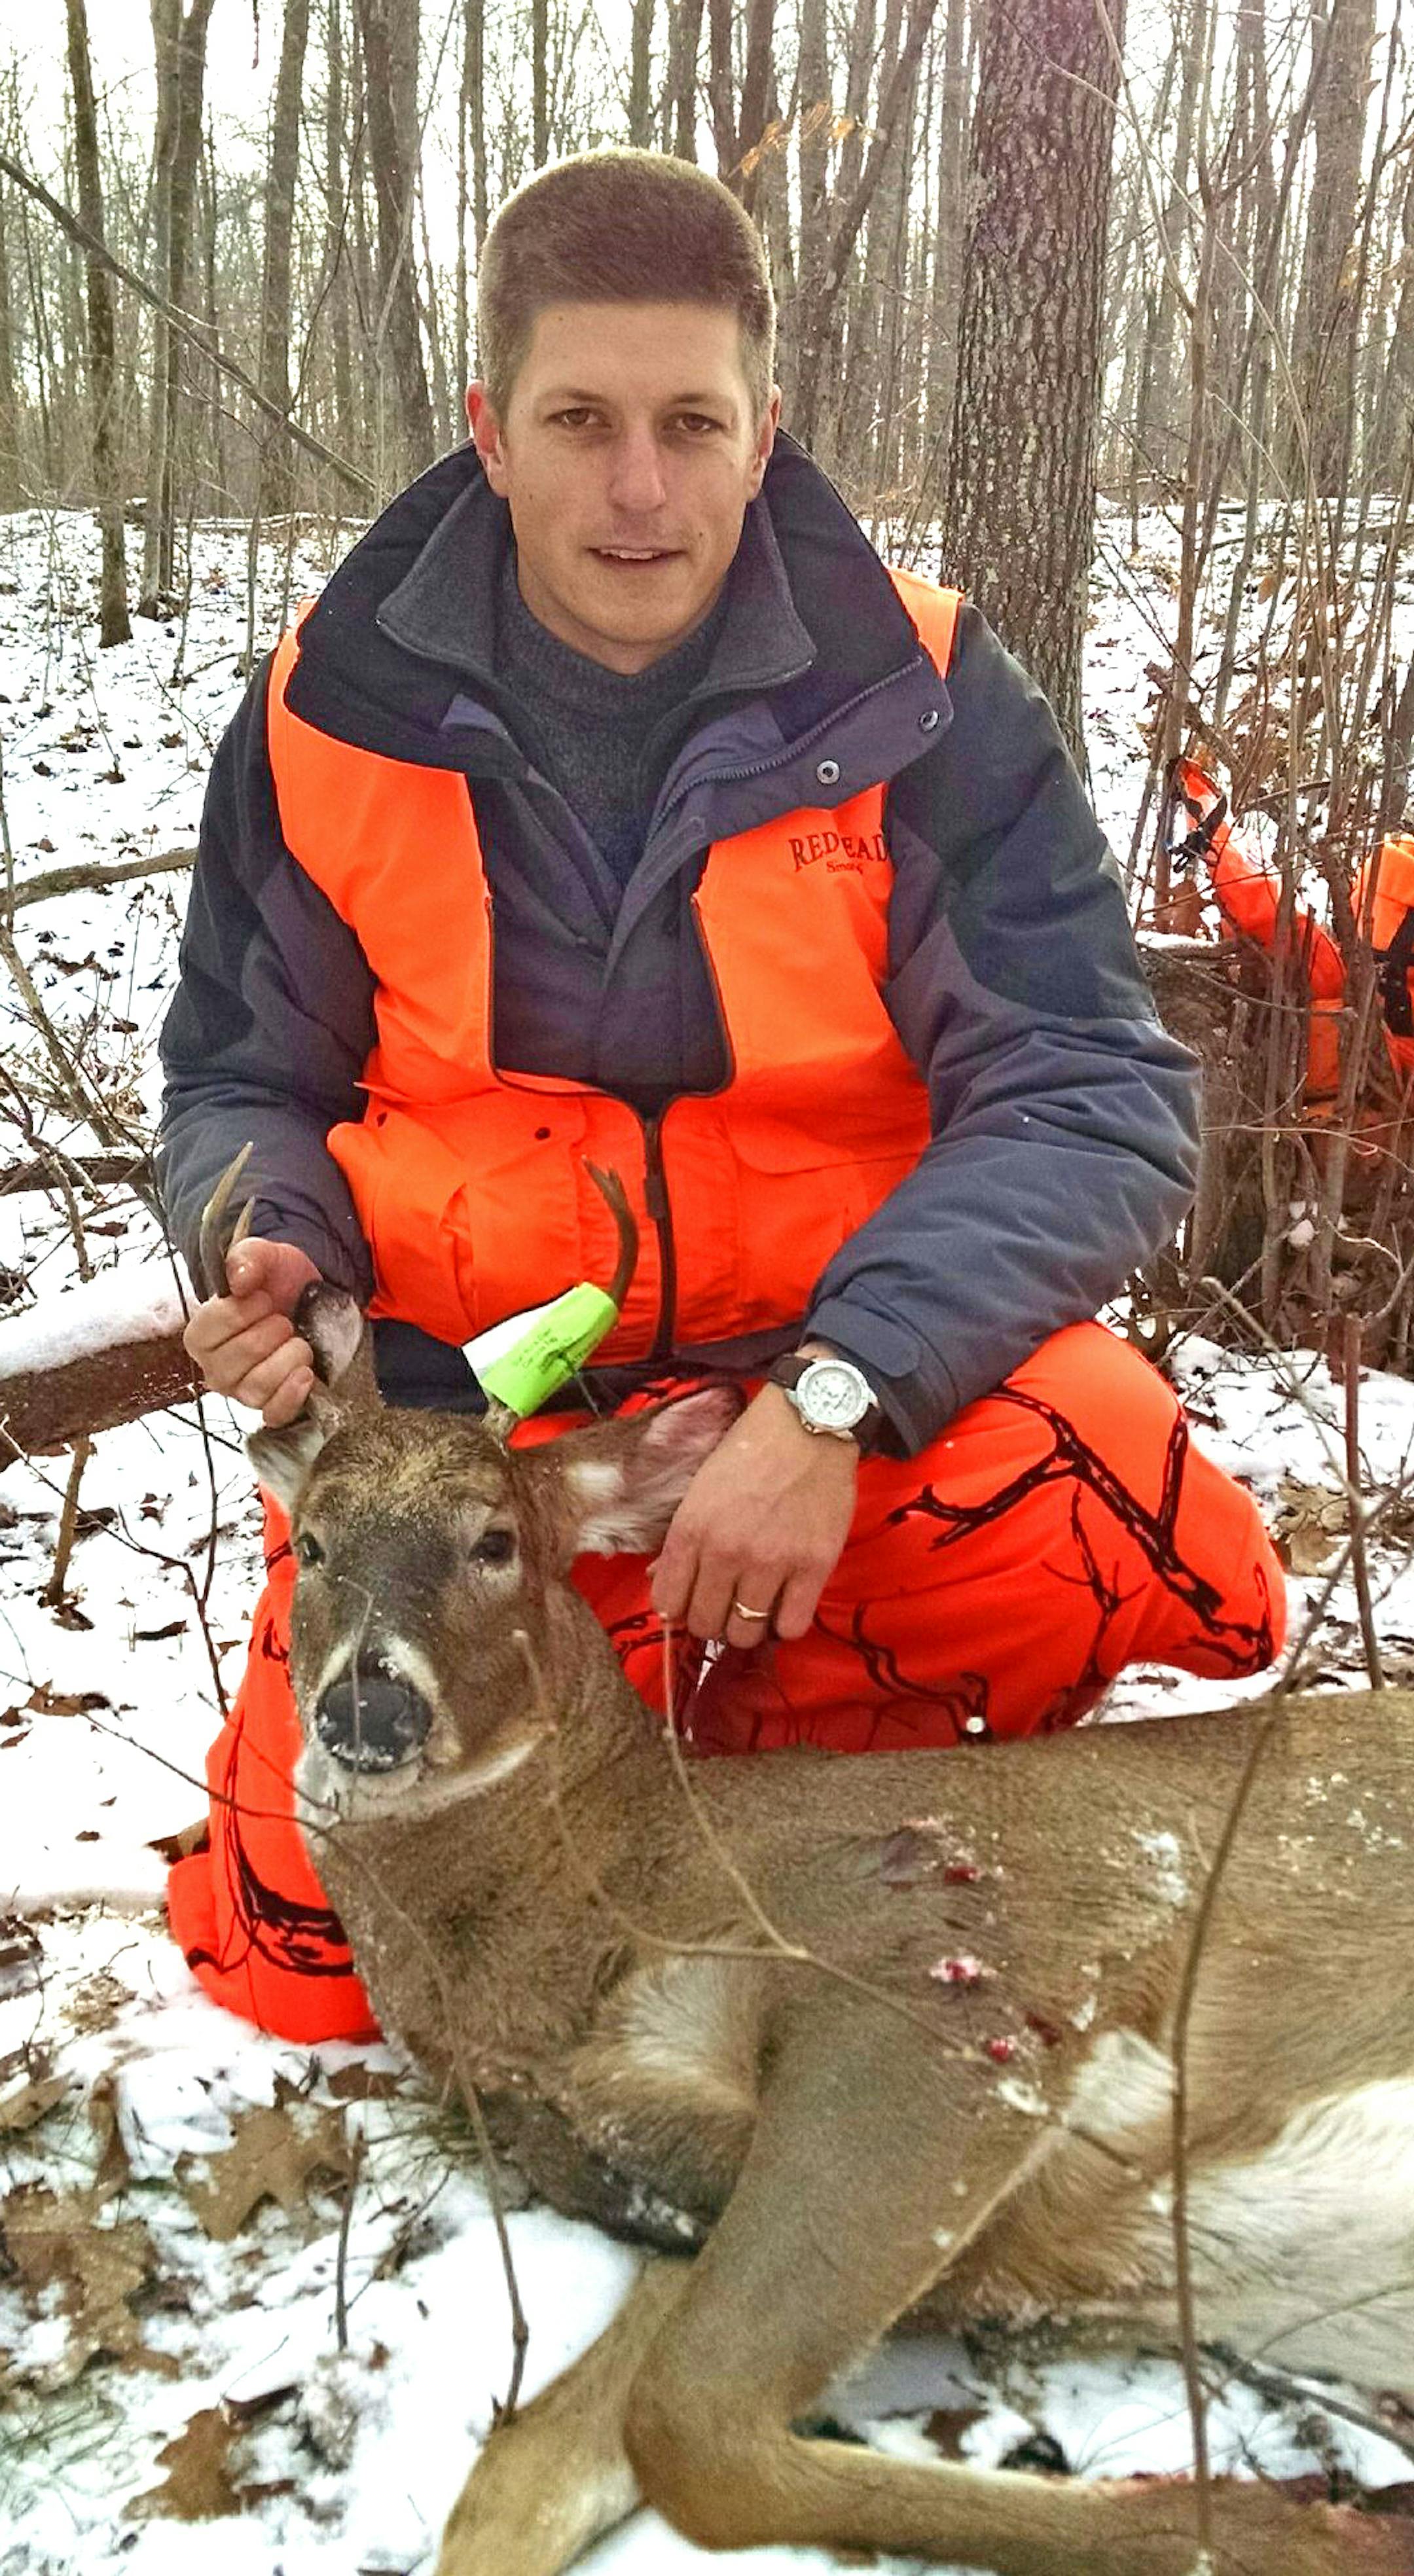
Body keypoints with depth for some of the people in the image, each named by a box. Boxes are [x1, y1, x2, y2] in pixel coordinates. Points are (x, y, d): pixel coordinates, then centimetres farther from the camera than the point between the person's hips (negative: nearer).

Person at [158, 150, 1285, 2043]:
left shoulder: (920, 699, -8)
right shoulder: (336, 714, -2)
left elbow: (1091, 1098, -14)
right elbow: (241, 1082, 10)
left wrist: (838, 1394, -28)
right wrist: (274, 1250, -14)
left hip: (852, 1365, 0)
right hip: (447, 1393, 1)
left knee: (1164, 1561, -29)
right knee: (308, 1961, -10)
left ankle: (777, 1747, 2)